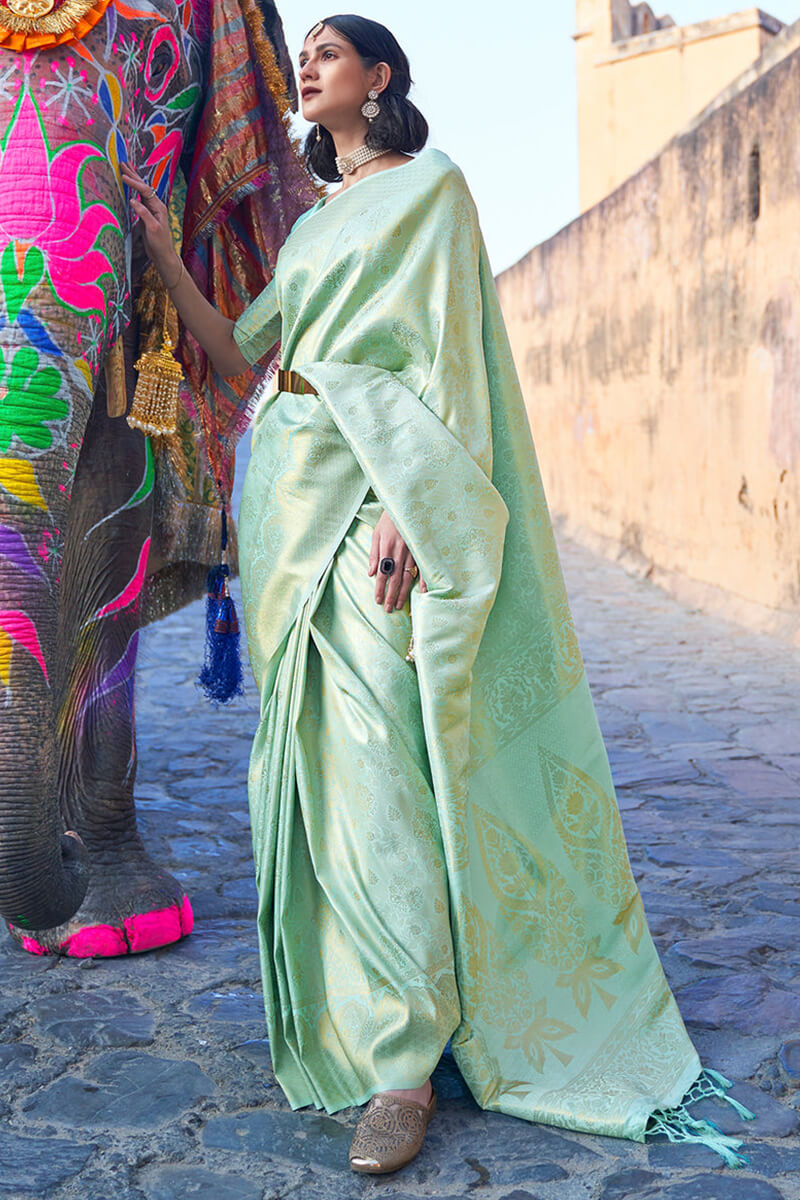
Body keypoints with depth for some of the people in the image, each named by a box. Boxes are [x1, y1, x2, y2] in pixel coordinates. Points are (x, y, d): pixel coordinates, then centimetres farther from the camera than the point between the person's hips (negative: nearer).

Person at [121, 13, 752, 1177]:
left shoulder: (431, 187, 2)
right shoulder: (313, 224, 24)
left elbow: (442, 356, -10)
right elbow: (238, 352, 19)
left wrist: (405, 507, -21)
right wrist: (163, 252, 12)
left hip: (370, 492, -8)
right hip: (289, 492, 8)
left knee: (374, 768, -14)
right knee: (311, 754, 7)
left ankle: (405, 1057, -8)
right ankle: (335, 1003, 19)